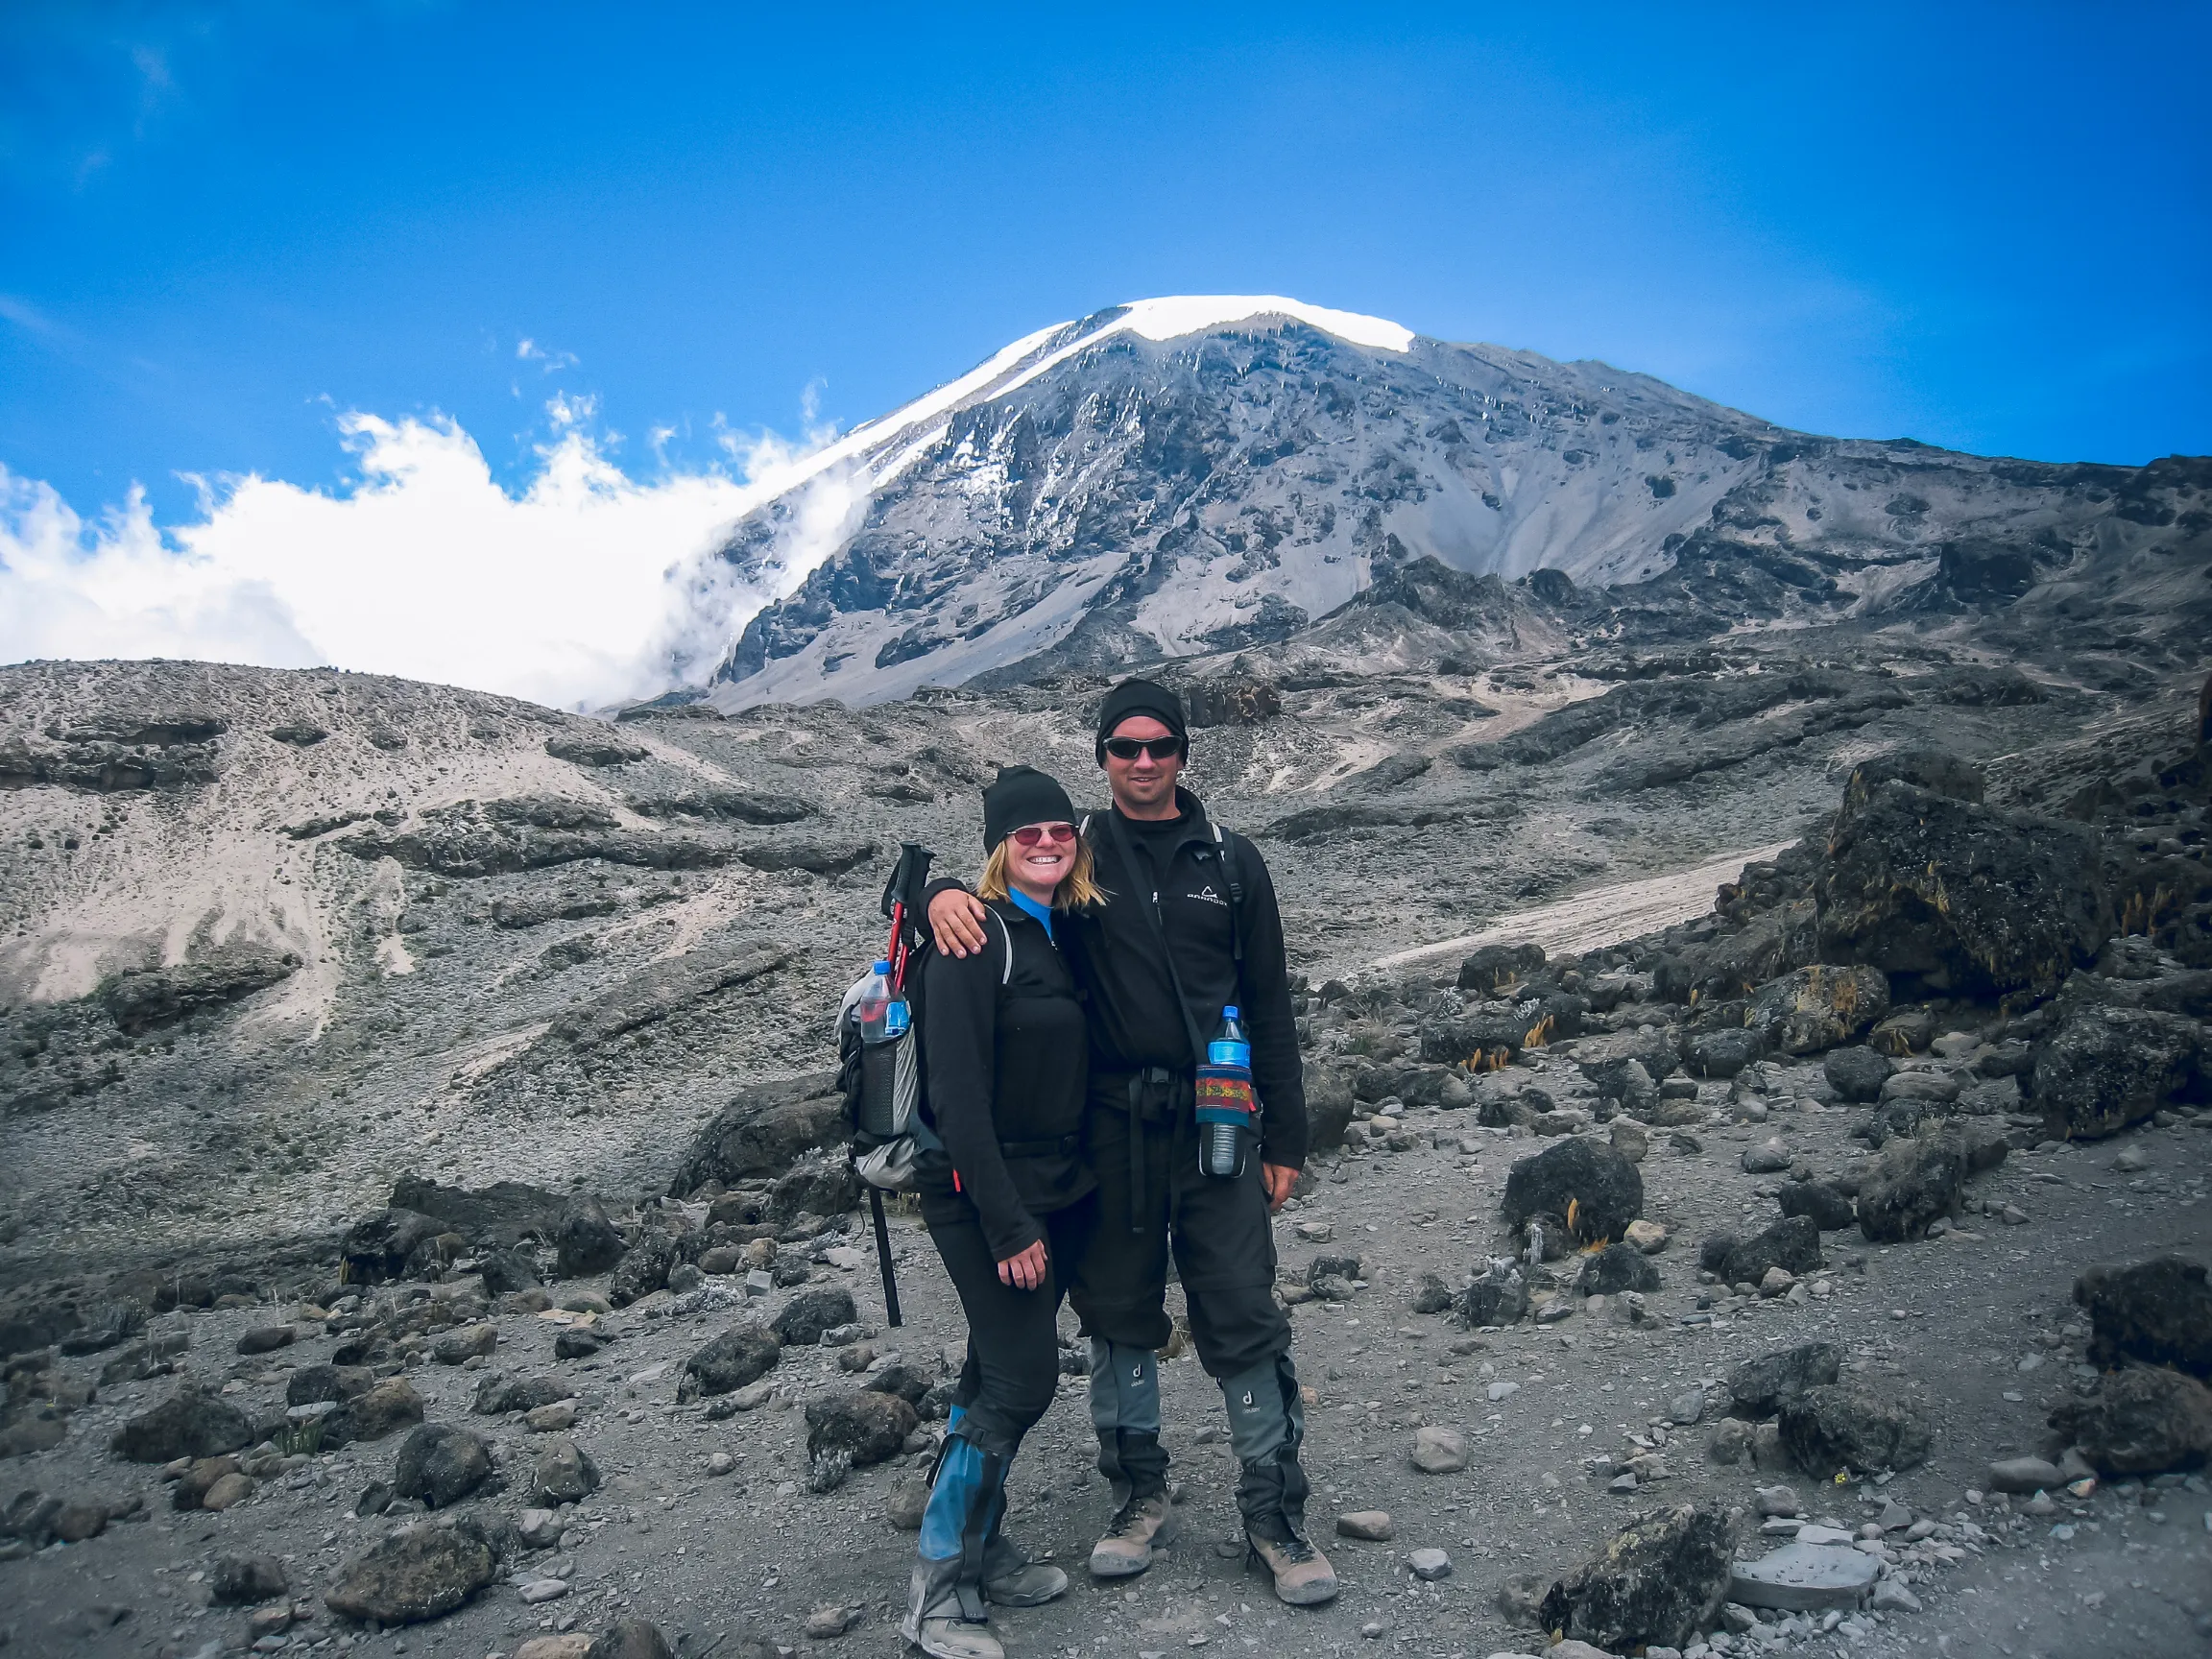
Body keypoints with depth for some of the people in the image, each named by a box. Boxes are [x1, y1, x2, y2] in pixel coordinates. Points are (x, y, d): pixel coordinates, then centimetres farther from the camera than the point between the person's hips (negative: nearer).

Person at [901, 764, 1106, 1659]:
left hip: (1059, 1191, 7)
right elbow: (959, 1095, -20)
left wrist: (1092, 1187, 11)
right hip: (982, 1194, -7)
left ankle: (981, 1549, 31)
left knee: (998, 1372, 16)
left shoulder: (1066, 931, 8)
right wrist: (1009, 1226, -20)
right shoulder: (974, 939, -16)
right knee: (1023, 1378, -6)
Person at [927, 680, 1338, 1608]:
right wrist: (944, 893, -19)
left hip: (1214, 1126, 0)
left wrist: (1285, 1139, 6)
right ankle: (1139, 1495, 29)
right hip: (1110, 1127, 1)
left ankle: (1274, 1513, 17)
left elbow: (1269, 1007, 8)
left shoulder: (1230, 863, 6)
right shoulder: (1078, 858, 5)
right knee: (1119, 1316, 12)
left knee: (1244, 1321, 2)